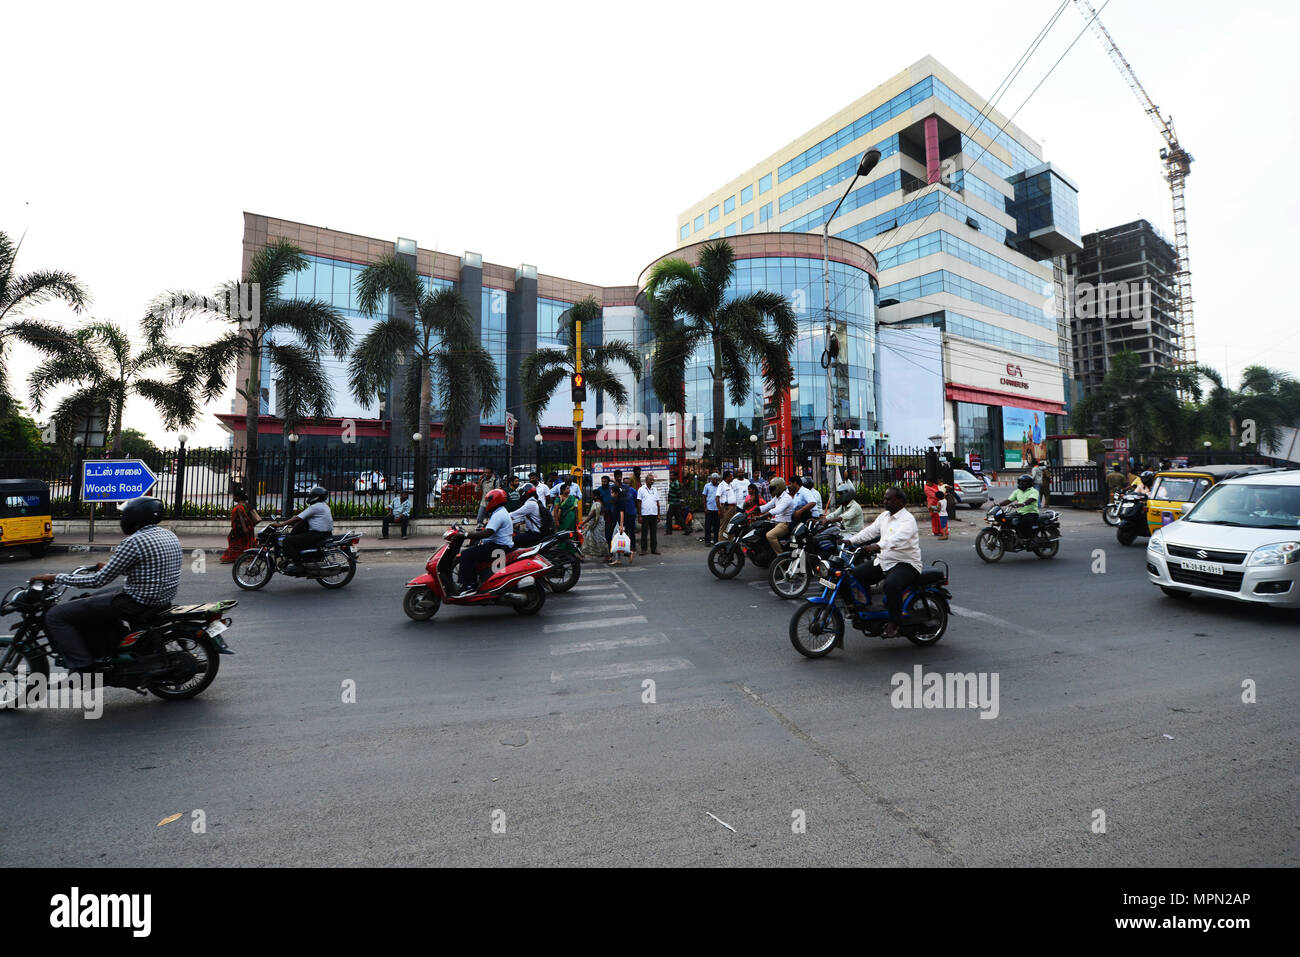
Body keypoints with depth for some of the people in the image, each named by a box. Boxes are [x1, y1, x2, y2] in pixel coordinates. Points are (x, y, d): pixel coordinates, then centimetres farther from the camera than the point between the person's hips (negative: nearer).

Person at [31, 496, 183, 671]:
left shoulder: (135, 541, -20)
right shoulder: (169, 535, 6)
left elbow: (99, 580, -14)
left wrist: (55, 578, -3)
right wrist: (109, 567, 27)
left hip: (136, 602, -9)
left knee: (55, 616, -1)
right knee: (86, 600, 31)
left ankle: (82, 668, -3)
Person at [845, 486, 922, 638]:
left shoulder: (907, 519, -14)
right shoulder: (884, 516, 14)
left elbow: (898, 538, -33)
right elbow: (870, 531, 9)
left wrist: (878, 546, -50)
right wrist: (850, 541, -6)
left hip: (906, 564, -8)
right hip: (884, 561, 9)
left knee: (891, 584, -36)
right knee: (855, 574, -3)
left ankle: (894, 622, -19)